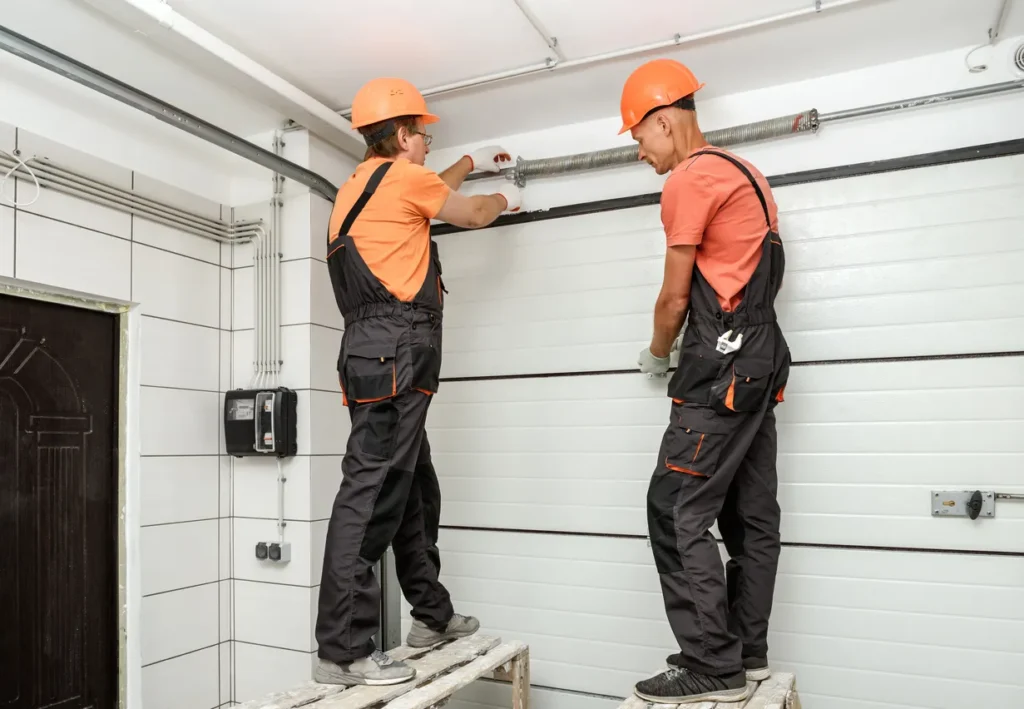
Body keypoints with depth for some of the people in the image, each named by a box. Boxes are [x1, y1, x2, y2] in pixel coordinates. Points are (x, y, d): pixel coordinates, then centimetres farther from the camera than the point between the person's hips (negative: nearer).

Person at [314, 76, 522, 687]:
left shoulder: (361, 186, 24)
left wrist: (471, 164, 52)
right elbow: (473, 215, 11)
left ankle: (433, 614, 27)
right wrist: (506, 197, 32)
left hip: (377, 354, 10)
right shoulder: (403, 176, -1)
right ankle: (343, 650, -10)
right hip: (395, 352, -10)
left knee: (415, 489, 15)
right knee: (373, 490, -12)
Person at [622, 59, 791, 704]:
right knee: (752, 513, 11)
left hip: (722, 362, -10)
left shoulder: (690, 179, -9)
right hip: (762, 355, 10)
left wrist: (657, 354, 11)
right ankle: (747, 653, 19)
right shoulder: (744, 173, 21)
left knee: (678, 511, -8)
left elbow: (675, 296, -7)